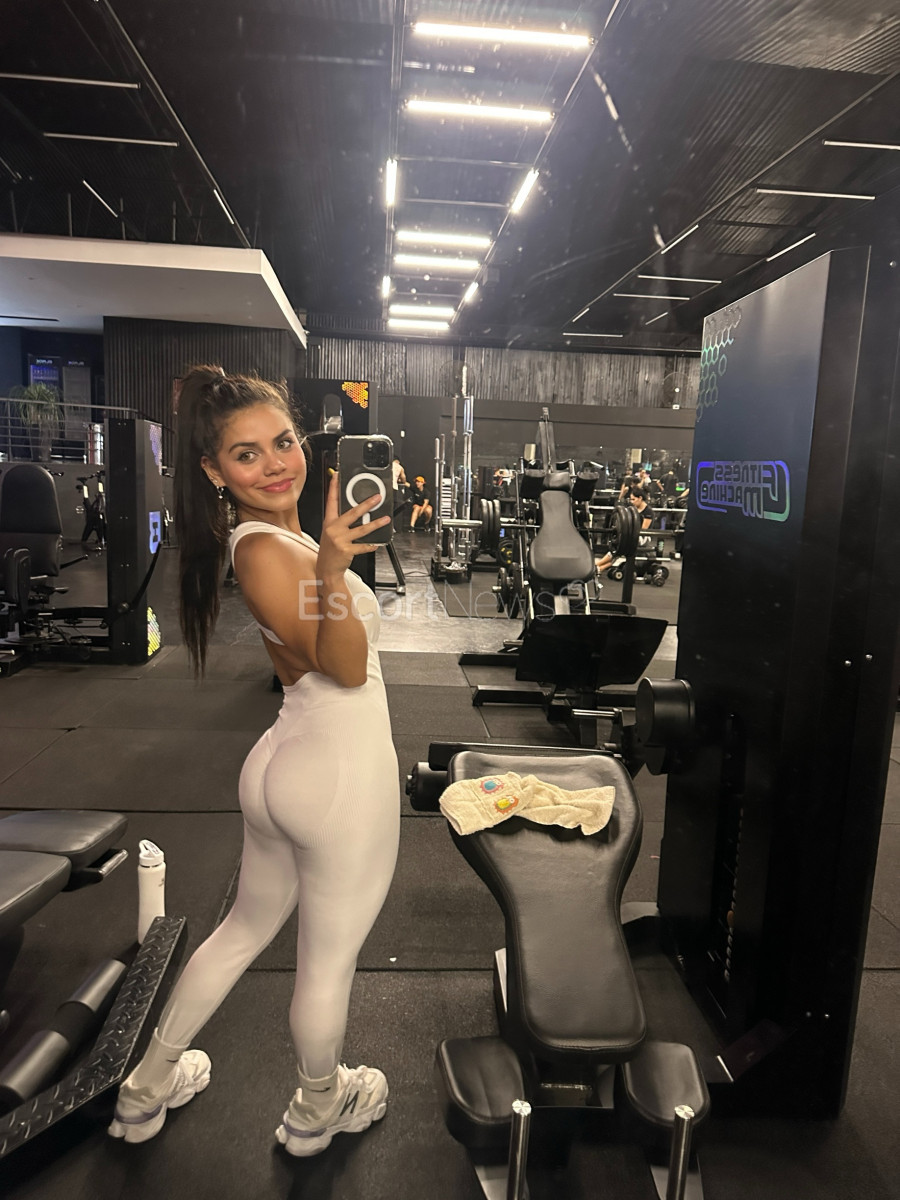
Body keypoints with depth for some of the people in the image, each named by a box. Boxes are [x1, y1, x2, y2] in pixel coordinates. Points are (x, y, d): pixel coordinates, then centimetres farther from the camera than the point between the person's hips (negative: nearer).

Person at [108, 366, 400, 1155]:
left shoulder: (279, 535, 4)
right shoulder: (264, 551, -23)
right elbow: (346, 667, -27)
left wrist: (336, 552, 18)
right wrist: (333, 572, -41)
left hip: (288, 761, 9)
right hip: (341, 775, -9)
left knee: (247, 927, 27)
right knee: (330, 958, 16)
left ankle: (148, 1089, 46)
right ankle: (318, 1112, 44)